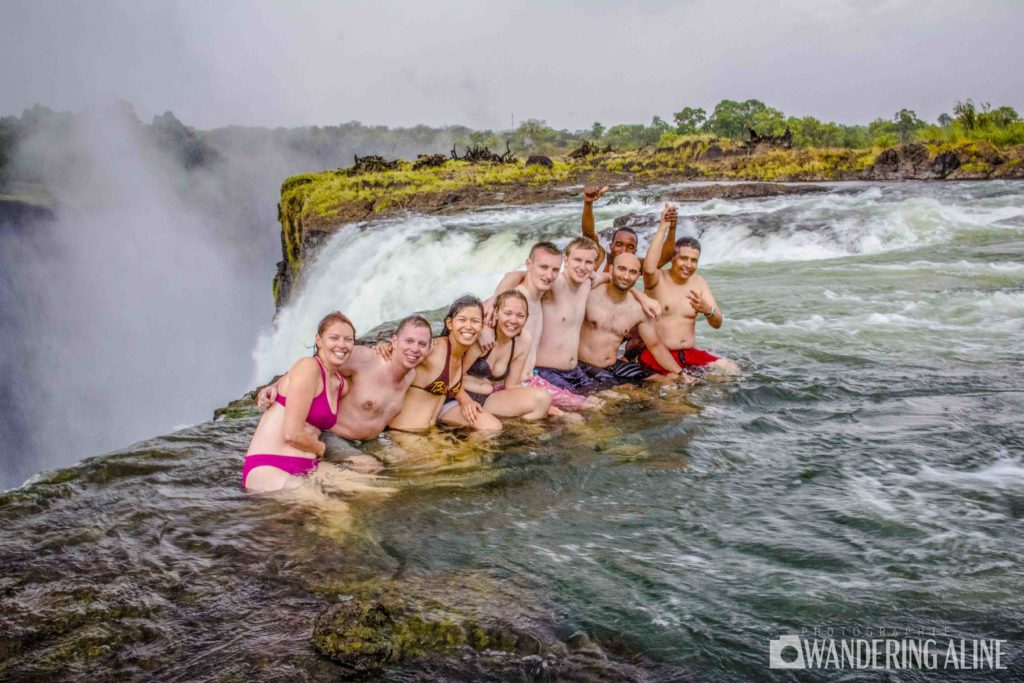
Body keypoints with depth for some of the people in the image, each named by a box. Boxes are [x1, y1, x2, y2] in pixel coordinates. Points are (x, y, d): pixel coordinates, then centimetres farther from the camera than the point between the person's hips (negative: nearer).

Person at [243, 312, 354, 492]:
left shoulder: (342, 385, 13)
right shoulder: (308, 367, -10)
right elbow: (292, 433, -16)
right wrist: (321, 448, 3)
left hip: (306, 470, 9)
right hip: (268, 469, -9)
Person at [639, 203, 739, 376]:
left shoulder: (699, 283, 9)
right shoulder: (657, 279, -4)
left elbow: (717, 324, 5)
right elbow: (649, 268, -31)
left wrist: (707, 310, -19)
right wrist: (662, 228, -27)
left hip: (690, 354, 5)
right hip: (658, 356, -5)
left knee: (731, 370, -13)